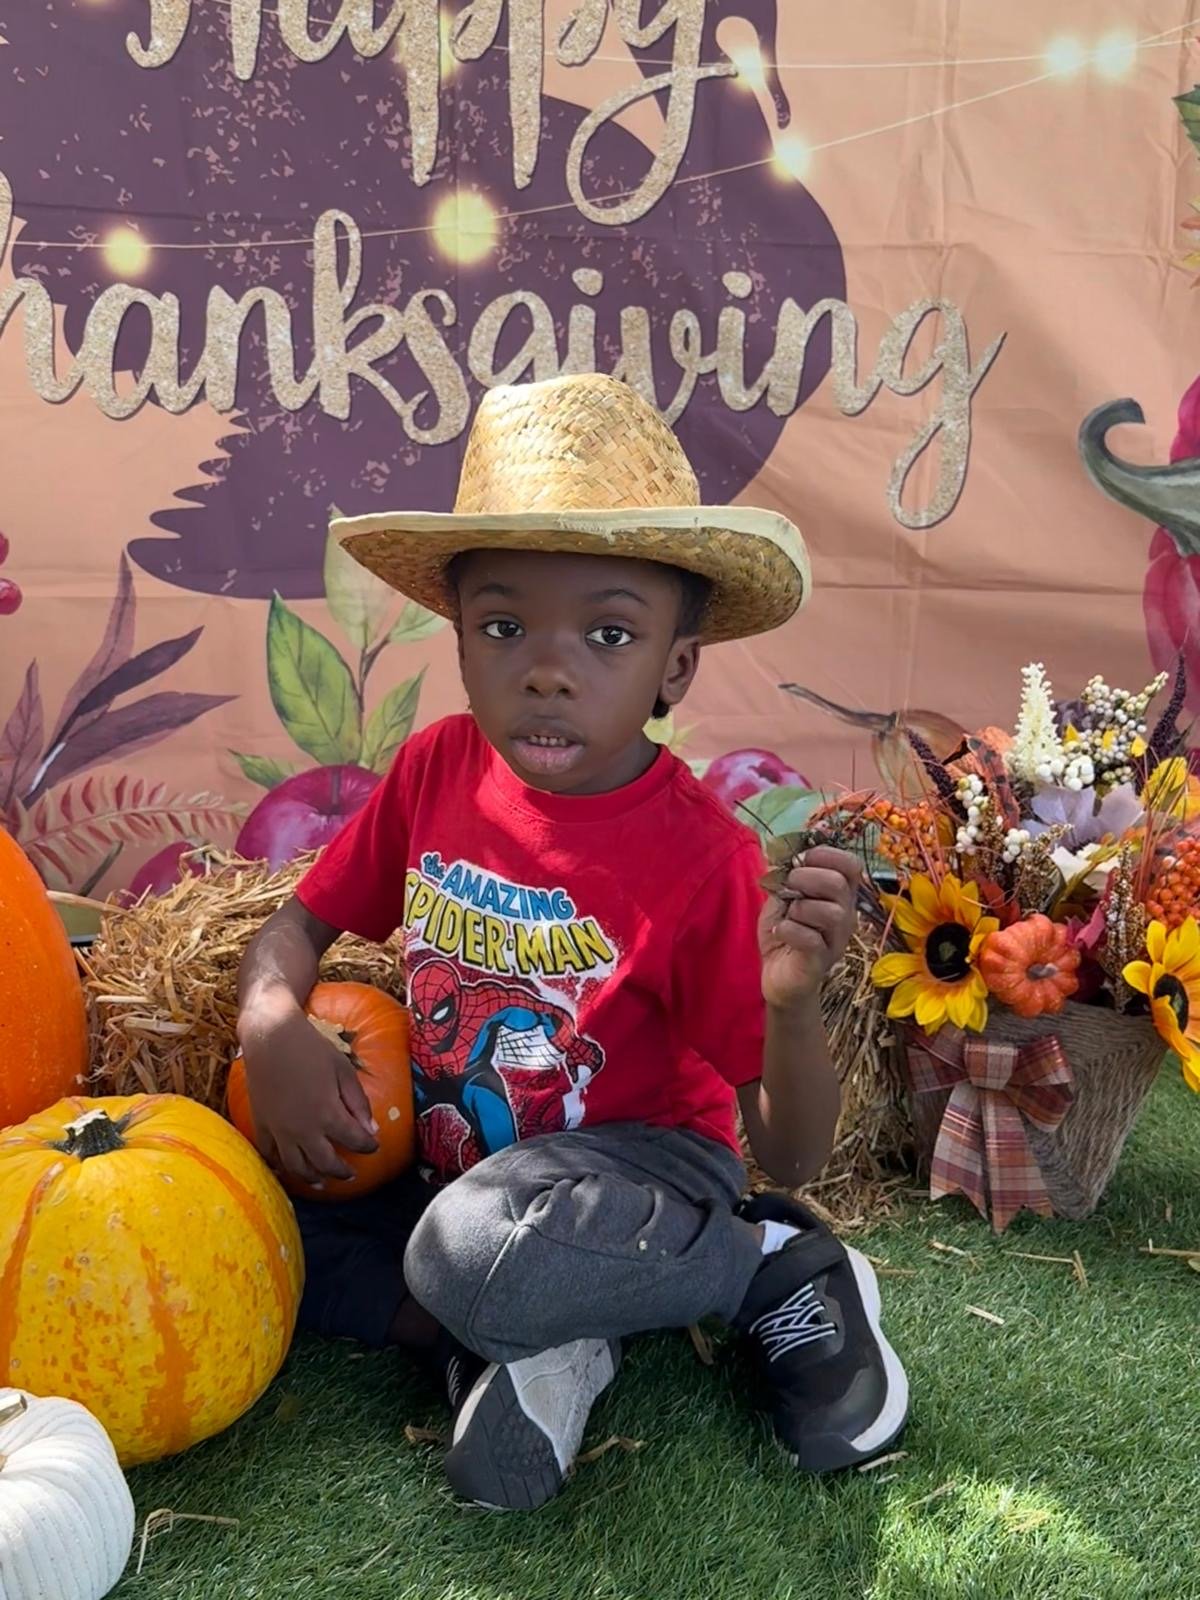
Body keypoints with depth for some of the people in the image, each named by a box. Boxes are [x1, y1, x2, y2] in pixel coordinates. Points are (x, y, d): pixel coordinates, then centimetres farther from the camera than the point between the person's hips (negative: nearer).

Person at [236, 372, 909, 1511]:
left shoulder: (699, 856, -21)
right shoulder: (437, 770, -9)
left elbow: (792, 1155, -16)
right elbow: (302, 921, 5)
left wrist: (792, 1000, -37)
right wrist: (274, 1027, -17)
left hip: (642, 1168, -4)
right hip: (451, 1171, 5)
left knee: (472, 1254, -36)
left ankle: (769, 1266, -10)